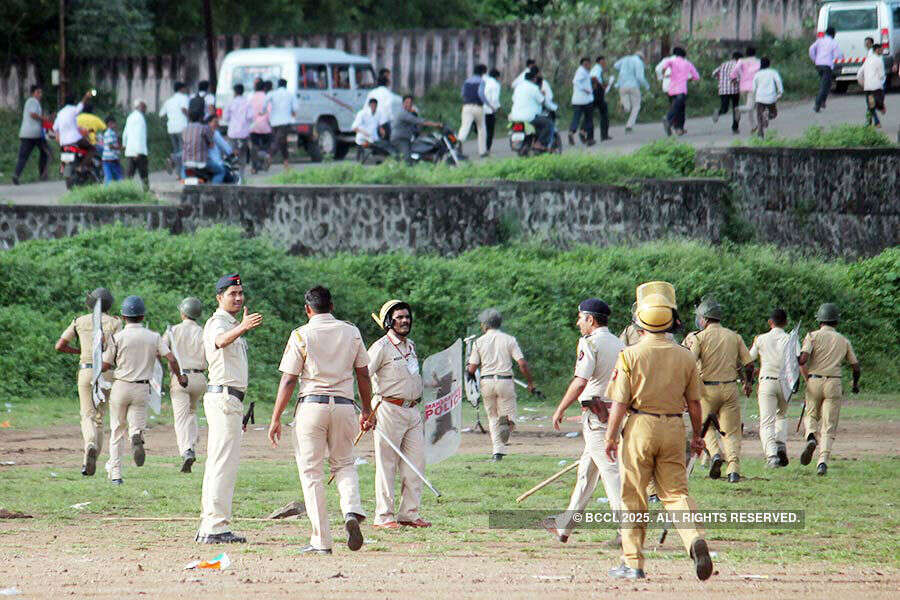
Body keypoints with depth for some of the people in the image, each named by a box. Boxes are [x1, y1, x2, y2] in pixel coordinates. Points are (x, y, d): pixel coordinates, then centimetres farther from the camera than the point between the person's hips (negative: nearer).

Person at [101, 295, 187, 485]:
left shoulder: (117, 337, -5)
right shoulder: (154, 337, 2)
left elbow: (105, 366, -4)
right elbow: (171, 358, -7)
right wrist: (179, 377, 9)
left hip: (121, 387, -1)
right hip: (142, 390, 1)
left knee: (117, 431, 11)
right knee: (136, 427, 3)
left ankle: (115, 473, 12)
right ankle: (137, 439, -35)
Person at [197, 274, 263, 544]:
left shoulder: (232, 324, 21)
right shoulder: (218, 322, -12)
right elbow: (220, 340, -37)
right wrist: (241, 328, -55)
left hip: (231, 399, 11)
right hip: (224, 396, -11)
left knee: (217, 462, 12)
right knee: (224, 462, -13)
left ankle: (208, 527, 16)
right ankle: (216, 527, -17)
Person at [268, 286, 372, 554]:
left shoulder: (301, 335, -3)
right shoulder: (351, 332, 8)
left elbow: (288, 380, -5)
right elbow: (363, 374, 11)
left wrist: (276, 418, -2)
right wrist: (367, 411, 21)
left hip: (312, 404, -3)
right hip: (344, 405, 3)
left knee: (311, 472, 3)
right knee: (344, 464, 19)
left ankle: (321, 540, 0)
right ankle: (352, 511, -10)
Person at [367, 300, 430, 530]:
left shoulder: (410, 346, 16)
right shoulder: (381, 347, -9)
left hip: (412, 411, 8)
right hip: (389, 410, -8)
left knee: (415, 464, 6)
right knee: (386, 464, -5)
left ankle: (409, 514, 12)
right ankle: (383, 517, -2)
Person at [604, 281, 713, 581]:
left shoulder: (630, 355, -8)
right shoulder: (685, 357, 1)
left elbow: (619, 402, -9)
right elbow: (694, 402, 7)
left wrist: (611, 437, -1)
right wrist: (697, 436, 18)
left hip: (640, 428, -3)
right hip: (674, 429, 3)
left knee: (633, 497, 7)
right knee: (676, 492, 7)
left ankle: (633, 562, 10)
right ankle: (695, 538, -21)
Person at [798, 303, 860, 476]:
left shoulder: (813, 336, 0)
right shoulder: (844, 341, 10)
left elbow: (803, 359, -14)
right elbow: (856, 367, 12)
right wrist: (855, 385, 31)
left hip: (814, 382, -1)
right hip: (834, 384, 1)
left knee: (811, 416, 19)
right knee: (829, 426, 3)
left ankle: (811, 438, -14)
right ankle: (823, 461, -15)